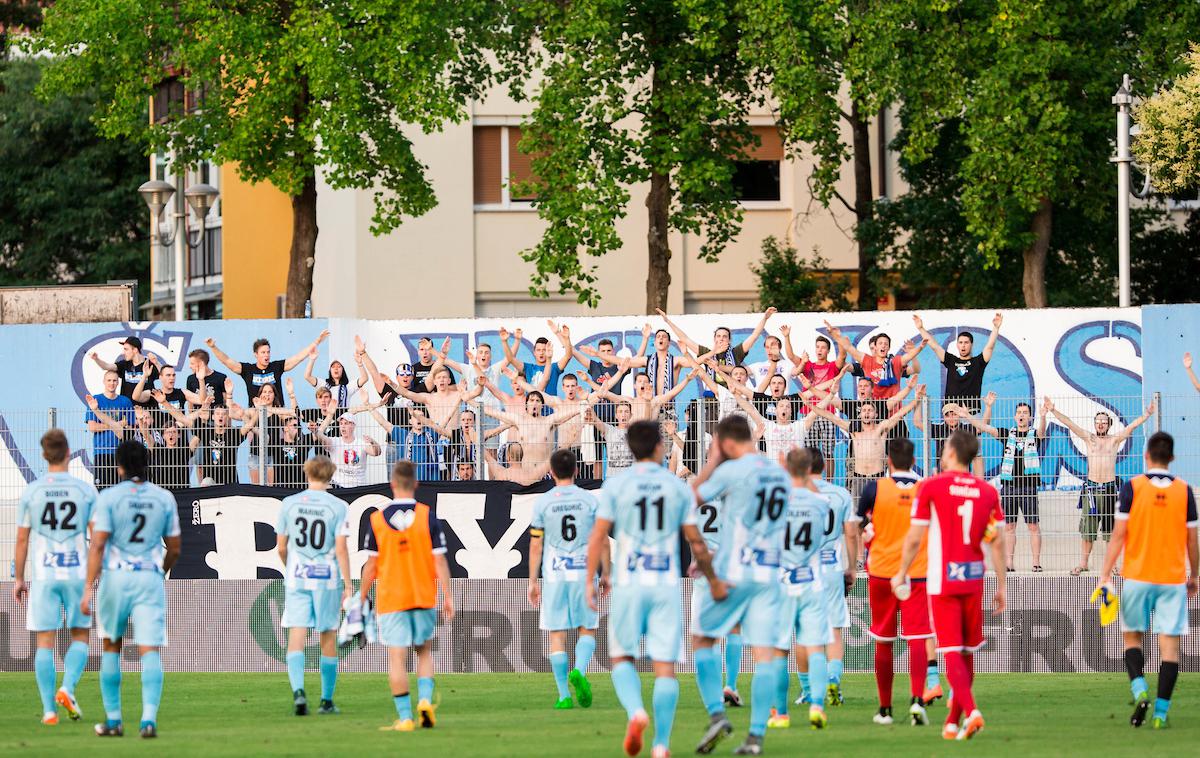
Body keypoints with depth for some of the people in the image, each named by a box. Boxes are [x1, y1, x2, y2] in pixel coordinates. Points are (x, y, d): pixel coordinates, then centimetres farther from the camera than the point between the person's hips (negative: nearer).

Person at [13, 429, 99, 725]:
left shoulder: (31, 492, -1)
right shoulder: (85, 490, -2)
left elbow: (22, 538, 2)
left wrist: (18, 579, 11)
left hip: (43, 575, 0)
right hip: (77, 573, 0)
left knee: (45, 643, 3)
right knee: (80, 638, 13)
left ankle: (49, 709, -2)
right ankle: (67, 689, -10)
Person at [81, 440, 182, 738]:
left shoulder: (109, 497, -4)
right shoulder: (164, 498, 5)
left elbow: (98, 544, -11)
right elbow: (174, 548, 11)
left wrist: (88, 588, -12)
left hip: (115, 577, -1)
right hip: (150, 579, 1)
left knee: (111, 648, 15)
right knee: (150, 652, -5)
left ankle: (113, 719, 17)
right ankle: (149, 718, -21)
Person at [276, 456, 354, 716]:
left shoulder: (289, 504, 2)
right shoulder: (337, 506, -5)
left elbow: (281, 547, 7)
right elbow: (341, 549, -9)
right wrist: (348, 585, -4)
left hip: (297, 577, 1)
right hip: (327, 577, -1)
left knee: (296, 638, -3)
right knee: (328, 639, 10)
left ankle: (298, 690, -25)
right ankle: (327, 700, 15)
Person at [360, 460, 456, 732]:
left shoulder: (377, 519, -3)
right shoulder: (427, 516, -5)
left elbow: (371, 565, 0)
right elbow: (439, 561, -6)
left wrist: (361, 598, 12)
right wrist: (448, 597, 0)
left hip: (390, 598, -1)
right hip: (424, 597, 1)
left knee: (397, 658, 0)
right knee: (425, 651, 18)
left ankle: (404, 717, -5)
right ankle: (425, 700, -1)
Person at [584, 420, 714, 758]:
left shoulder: (615, 486, 0)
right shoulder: (678, 487, 4)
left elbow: (598, 536, -5)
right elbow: (696, 542, 6)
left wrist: (590, 581, 0)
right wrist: (713, 580, 17)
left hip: (628, 583, -1)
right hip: (667, 584, 1)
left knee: (622, 657, 11)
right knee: (665, 665, 2)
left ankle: (635, 711, -17)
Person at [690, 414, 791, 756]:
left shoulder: (731, 471, -11)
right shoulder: (780, 475, 10)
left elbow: (691, 498, -1)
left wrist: (711, 461, 8)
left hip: (733, 573, -5)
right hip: (770, 573, 5)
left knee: (702, 639, 10)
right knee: (764, 652, 0)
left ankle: (717, 714, -4)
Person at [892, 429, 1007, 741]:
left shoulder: (931, 487, -6)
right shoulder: (988, 492, 4)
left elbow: (914, 539, -4)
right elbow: (998, 542, 4)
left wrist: (901, 574, 9)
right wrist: (1001, 586, 10)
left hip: (942, 580, -4)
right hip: (974, 580, 4)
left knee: (952, 652, -5)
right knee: (967, 652, 12)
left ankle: (970, 710, -24)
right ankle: (953, 722, 19)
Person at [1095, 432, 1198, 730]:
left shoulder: (1132, 487, -4)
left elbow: (1118, 535, -6)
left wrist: (1104, 575, -2)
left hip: (1138, 577, -1)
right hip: (1173, 578, 1)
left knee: (1133, 637, 14)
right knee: (1170, 643, 2)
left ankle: (1139, 690, -9)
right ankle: (1161, 712, -3)